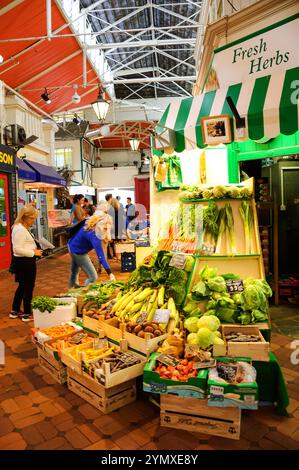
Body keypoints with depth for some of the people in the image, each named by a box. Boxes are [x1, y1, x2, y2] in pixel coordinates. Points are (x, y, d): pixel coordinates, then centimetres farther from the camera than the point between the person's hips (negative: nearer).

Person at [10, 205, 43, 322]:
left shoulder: (21, 228, 10)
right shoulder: (20, 229, -21)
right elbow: (17, 249, -26)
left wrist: (33, 248, 5)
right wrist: (33, 253, -19)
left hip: (23, 261, 10)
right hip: (25, 262, -10)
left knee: (22, 286, 22)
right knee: (28, 287, 4)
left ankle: (15, 311, 35)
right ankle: (27, 314, 18)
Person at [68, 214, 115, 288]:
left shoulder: (88, 222, -16)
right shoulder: (93, 236, -37)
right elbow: (100, 255, -40)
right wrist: (110, 273, -41)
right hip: (78, 252, -10)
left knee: (74, 272, 29)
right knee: (93, 277, -6)